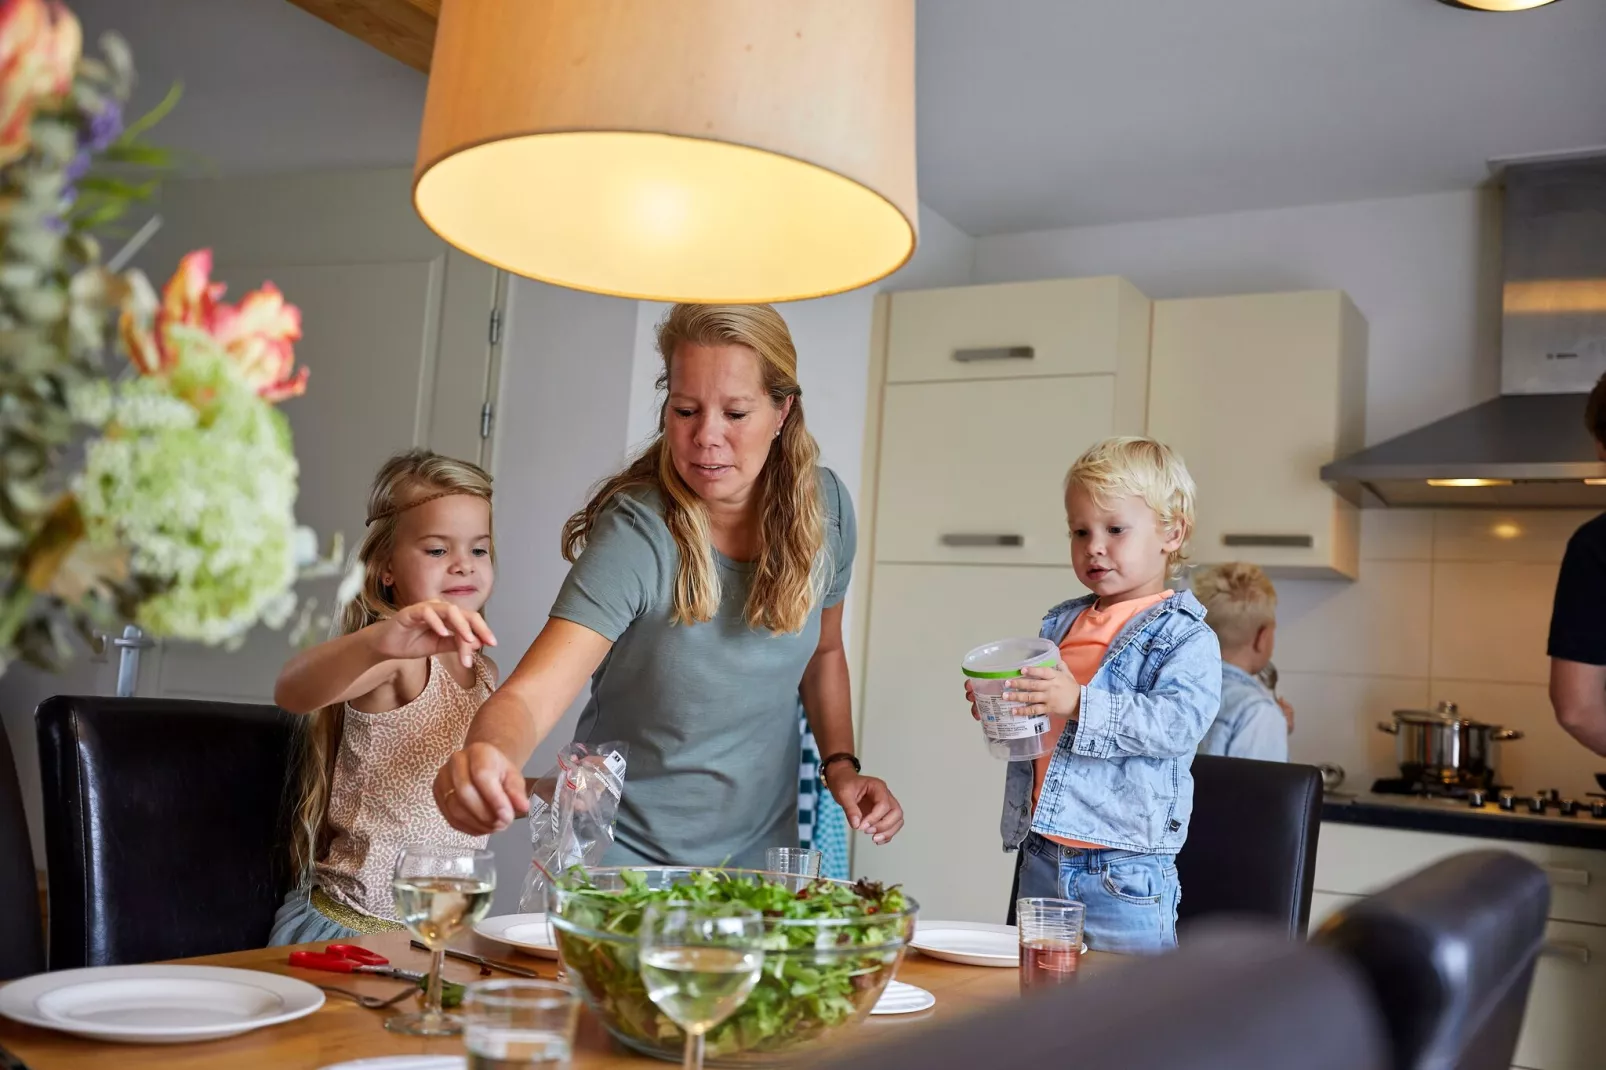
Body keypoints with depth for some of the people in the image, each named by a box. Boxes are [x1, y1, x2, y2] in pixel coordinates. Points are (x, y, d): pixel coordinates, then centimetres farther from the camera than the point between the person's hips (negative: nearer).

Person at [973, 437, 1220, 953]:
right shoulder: (1060, 624, 14)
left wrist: (1081, 705, -30)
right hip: (1041, 857, 6)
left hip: (1124, 871, -6)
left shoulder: (1186, 637, -6)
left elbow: (1180, 723, -22)